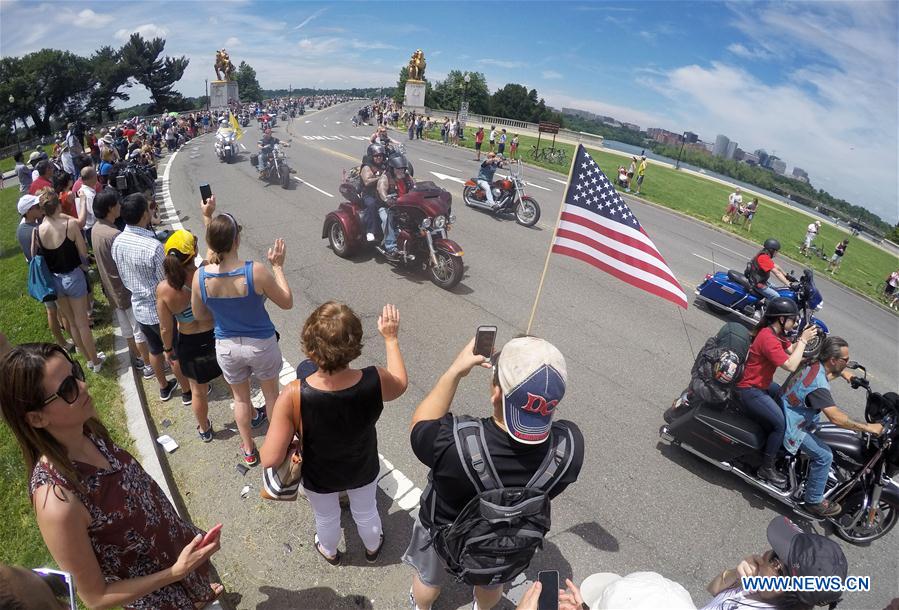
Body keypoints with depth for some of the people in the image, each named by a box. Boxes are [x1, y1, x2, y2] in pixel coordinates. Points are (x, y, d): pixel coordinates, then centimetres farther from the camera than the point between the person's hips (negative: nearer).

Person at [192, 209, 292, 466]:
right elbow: (287, 302, -13)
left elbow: (199, 315, 0)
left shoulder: (200, 276, -16)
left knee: (240, 397, 25)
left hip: (226, 347, 3)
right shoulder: (255, 271, -27)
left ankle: (248, 450, 44)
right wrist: (278, 266, -7)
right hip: (261, 345, -2)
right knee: (271, 392, 23)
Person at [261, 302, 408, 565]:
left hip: (319, 477, 0)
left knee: (326, 518, 34)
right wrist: (391, 338, -1)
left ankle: (329, 552, 65)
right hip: (363, 471, 1)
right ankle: (373, 547, 64)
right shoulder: (375, 381, -35)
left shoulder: (294, 396, -40)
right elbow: (401, 383, -10)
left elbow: (270, 459, -30)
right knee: (366, 513, 34)